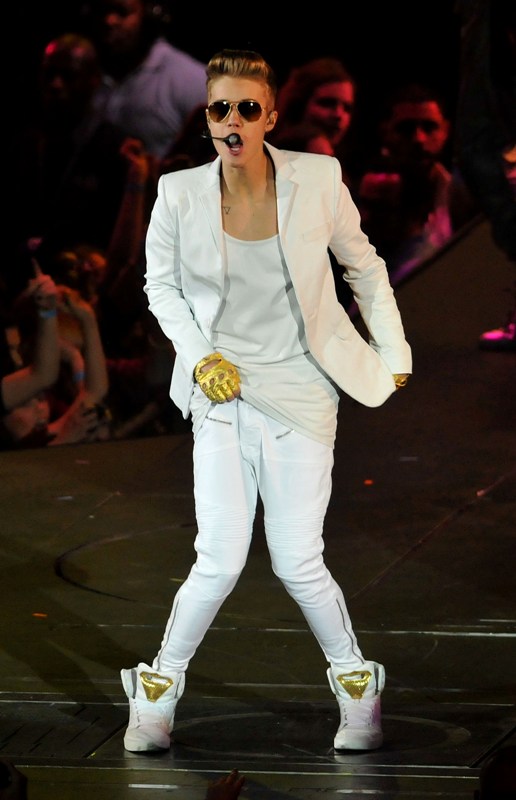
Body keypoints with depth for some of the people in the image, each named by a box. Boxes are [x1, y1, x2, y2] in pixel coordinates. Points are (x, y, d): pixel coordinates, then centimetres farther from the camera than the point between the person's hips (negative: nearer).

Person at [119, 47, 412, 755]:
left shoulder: (318, 182, -9)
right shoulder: (181, 195, -7)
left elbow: (364, 267, 7)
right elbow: (161, 284, 8)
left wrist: (395, 356, 10)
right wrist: (198, 354, -5)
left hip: (301, 390, 0)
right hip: (222, 390, 0)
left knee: (298, 562, -2)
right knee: (222, 559, -9)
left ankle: (356, 683, 21)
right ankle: (159, 690, 11)